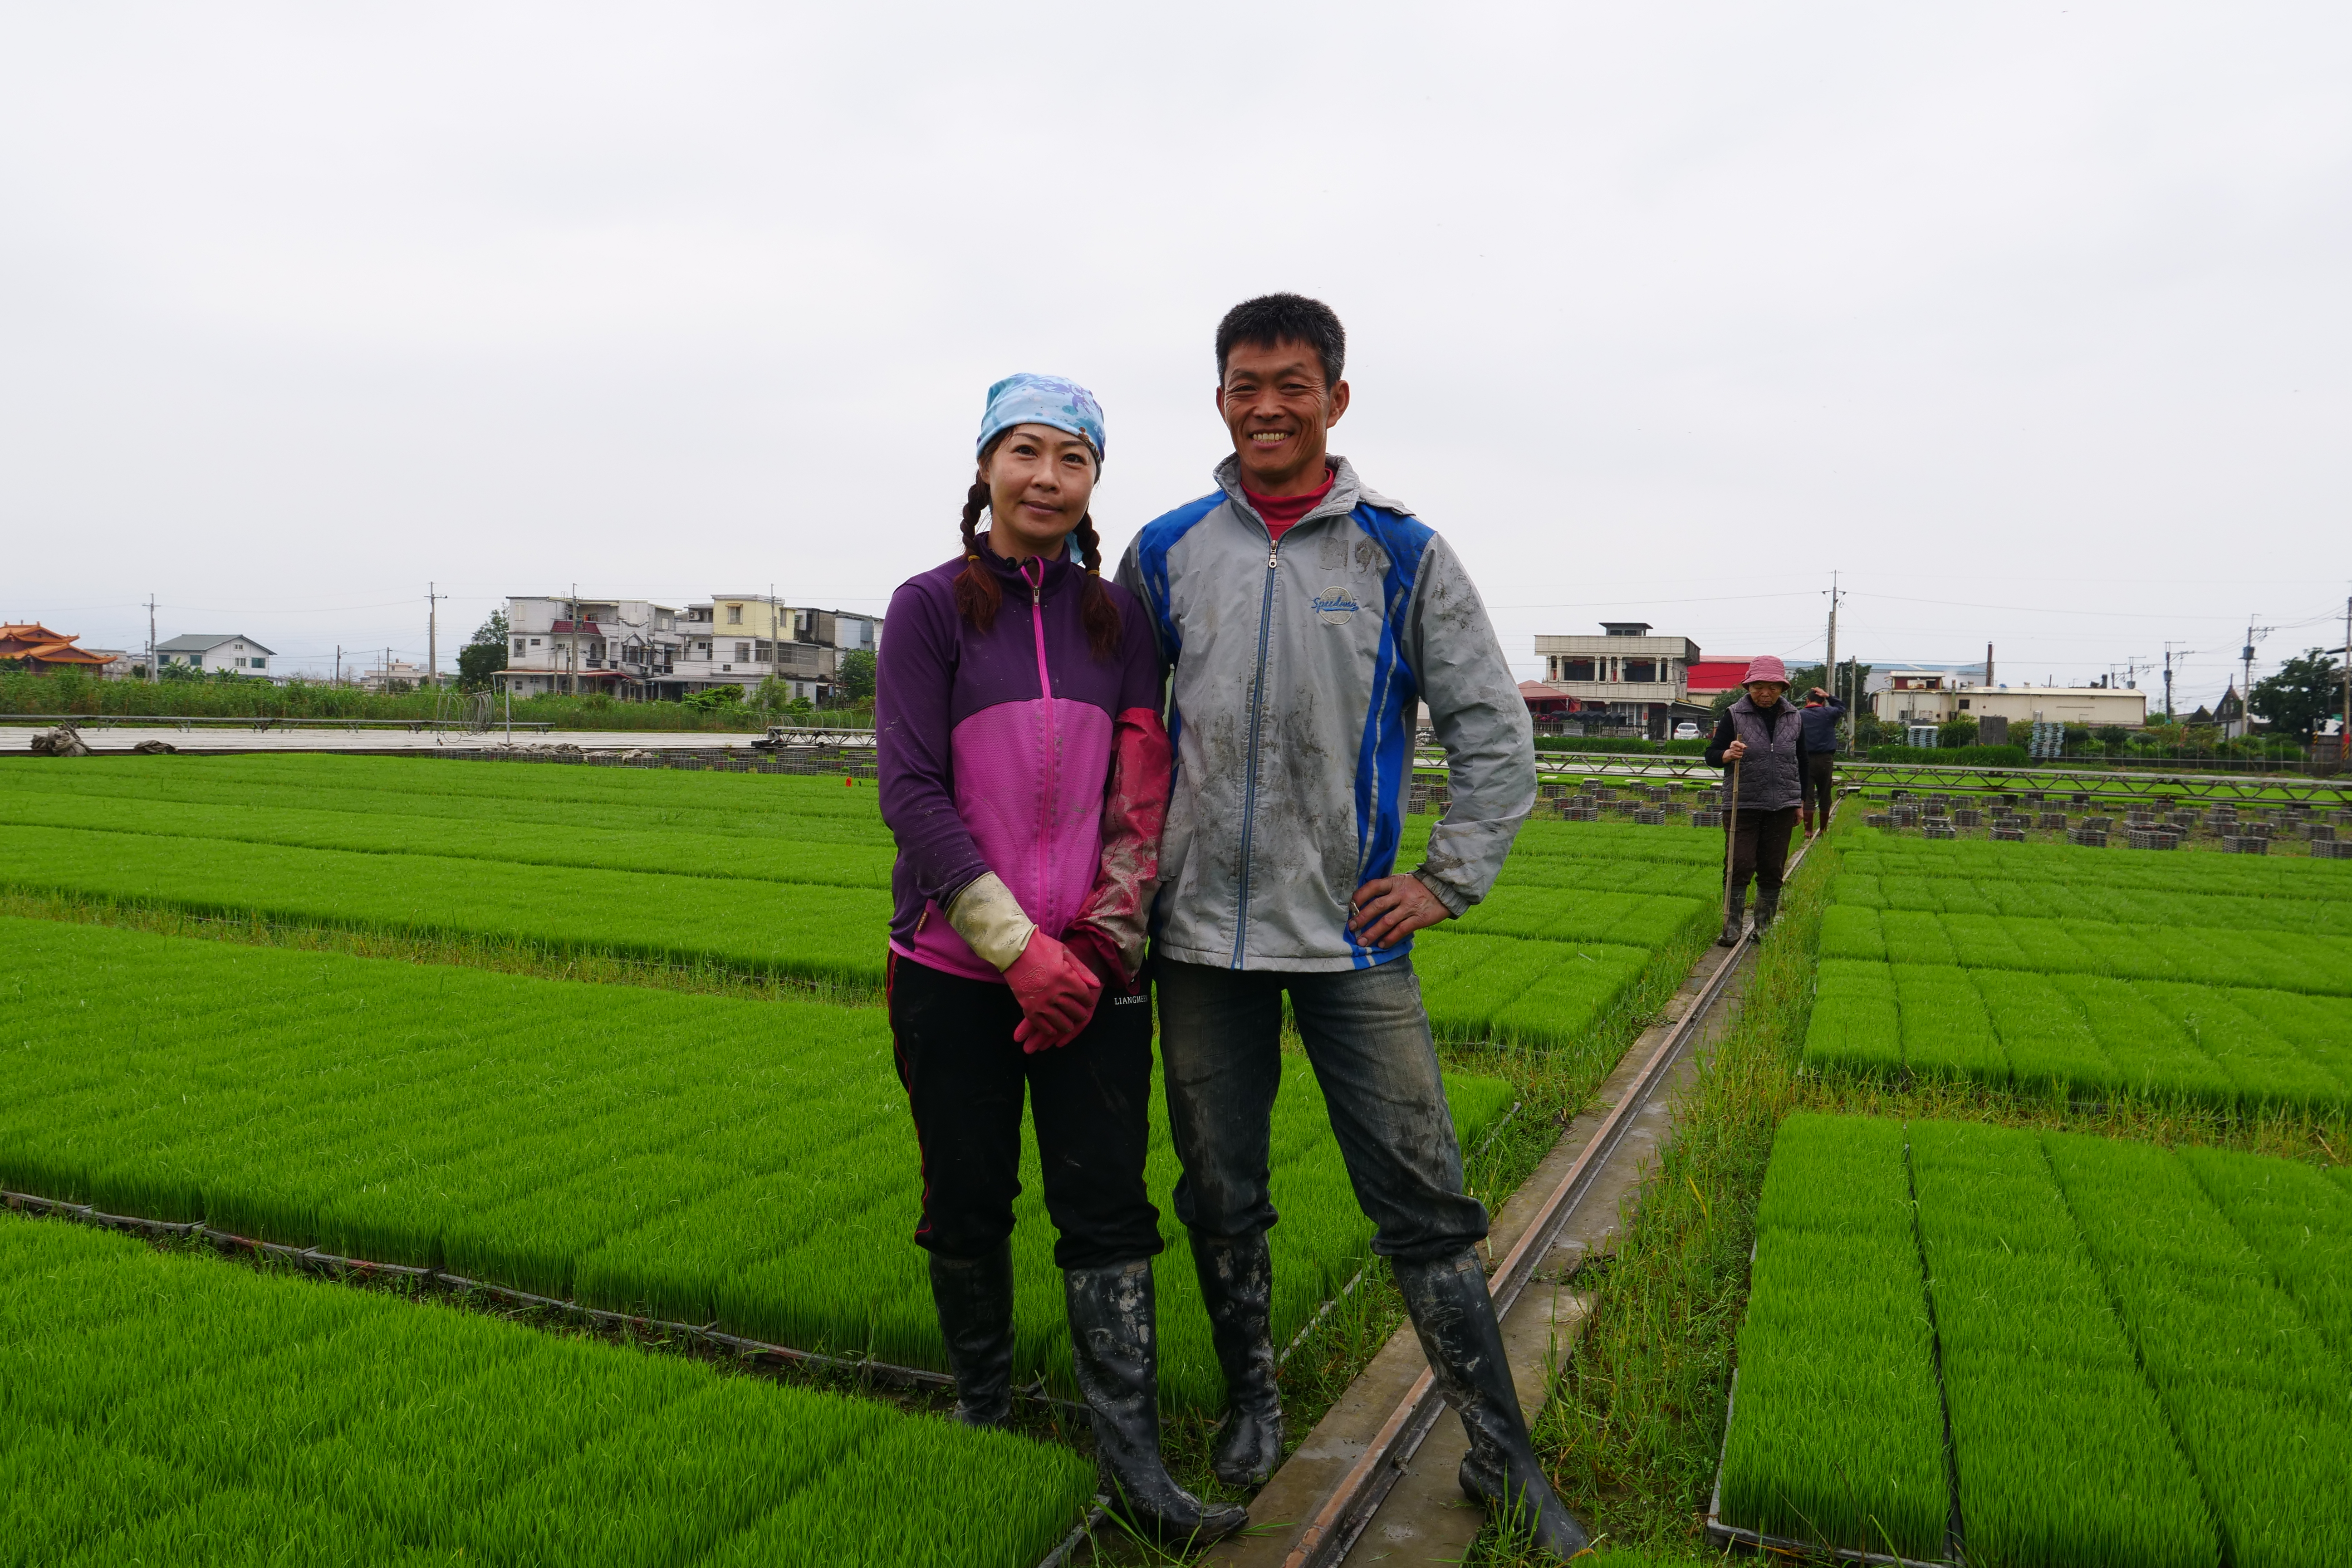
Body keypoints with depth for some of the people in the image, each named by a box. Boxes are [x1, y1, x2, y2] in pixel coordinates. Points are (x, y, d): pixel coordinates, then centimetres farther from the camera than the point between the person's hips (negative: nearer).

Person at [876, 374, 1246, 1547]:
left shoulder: (1118, 616, 7)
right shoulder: (931, 607, -2)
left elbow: (1143, 795, 5)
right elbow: (911, 794, -10)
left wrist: (1099, 948, -7)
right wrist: (1019, 947, -17)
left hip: (1092, 968, 2)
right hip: (955, 969, -2)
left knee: (1107, 1206, 1)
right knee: (969, 1205, 9)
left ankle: (1133, 1463, 10)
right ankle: (982, 1411, 30)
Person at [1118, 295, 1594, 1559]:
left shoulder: (1402, 555, 1)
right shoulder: (1165, 552, 6)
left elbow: (1494, 729, 5)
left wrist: (1451, 879, -1)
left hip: (1352, 935, -2)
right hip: (1203, 934, 2)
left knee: (1423, 1203, 1)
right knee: (1220, 1197, 13)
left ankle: (1501, 1455, 17)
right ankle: (1252, 1401, 34)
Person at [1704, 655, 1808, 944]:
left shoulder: (1794, 719, 9)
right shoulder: (1734, 715, -2)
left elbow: (1802, 762, 19)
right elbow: (1711, 755, -3)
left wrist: (1800, 802, 19)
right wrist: (1727, 755, -26)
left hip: (1782, 806, 3)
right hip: (1743, 806, -3)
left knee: (1773, 870, 6)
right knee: (1739, 867, -7)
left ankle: (1765, 927, 18)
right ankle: (1732, 928, 0)